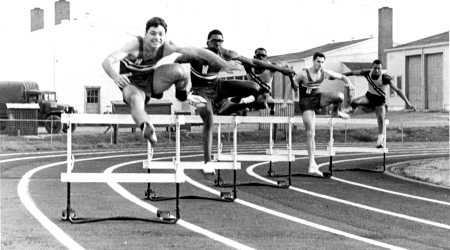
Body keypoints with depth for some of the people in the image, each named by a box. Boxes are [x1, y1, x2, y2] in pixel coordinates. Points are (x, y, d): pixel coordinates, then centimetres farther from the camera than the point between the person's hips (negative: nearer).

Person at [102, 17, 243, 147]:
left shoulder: (167, 46, -20)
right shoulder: (135, 45, -30)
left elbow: (197, 52, -20)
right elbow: (107, 62, -41)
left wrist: (224, 64, -25)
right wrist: (116, 77, -64)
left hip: (152, 80, 3)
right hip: (133, 85, -3)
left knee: (179, 70, -21)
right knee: (136, 99, -38)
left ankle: (182, 96, 11)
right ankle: (147, 129, -67)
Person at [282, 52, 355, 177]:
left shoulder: (325, 73, -4)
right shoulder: (304, 74, -16)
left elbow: (342, 77, 6)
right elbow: (290, 86, -7)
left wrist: (349, 83, -16)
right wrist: (285, 102, -11)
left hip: (318, 98, 4)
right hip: (306, 102, -4)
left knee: (340, 96, -25)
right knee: (310, 132, -14)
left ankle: (335, 112, 11)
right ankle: (312, 164, -12)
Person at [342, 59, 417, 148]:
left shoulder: (385, 78, -27)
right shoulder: (367, 73, -16)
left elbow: (397, 90, -27)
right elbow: (352, 73, 0)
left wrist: (407, 103, -32)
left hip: (380, 100, -2)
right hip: (369, 96, 2)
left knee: (381, 120, -18)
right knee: (354, 102, -24)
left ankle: (380, 139, -4)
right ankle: (353, 109, 14)